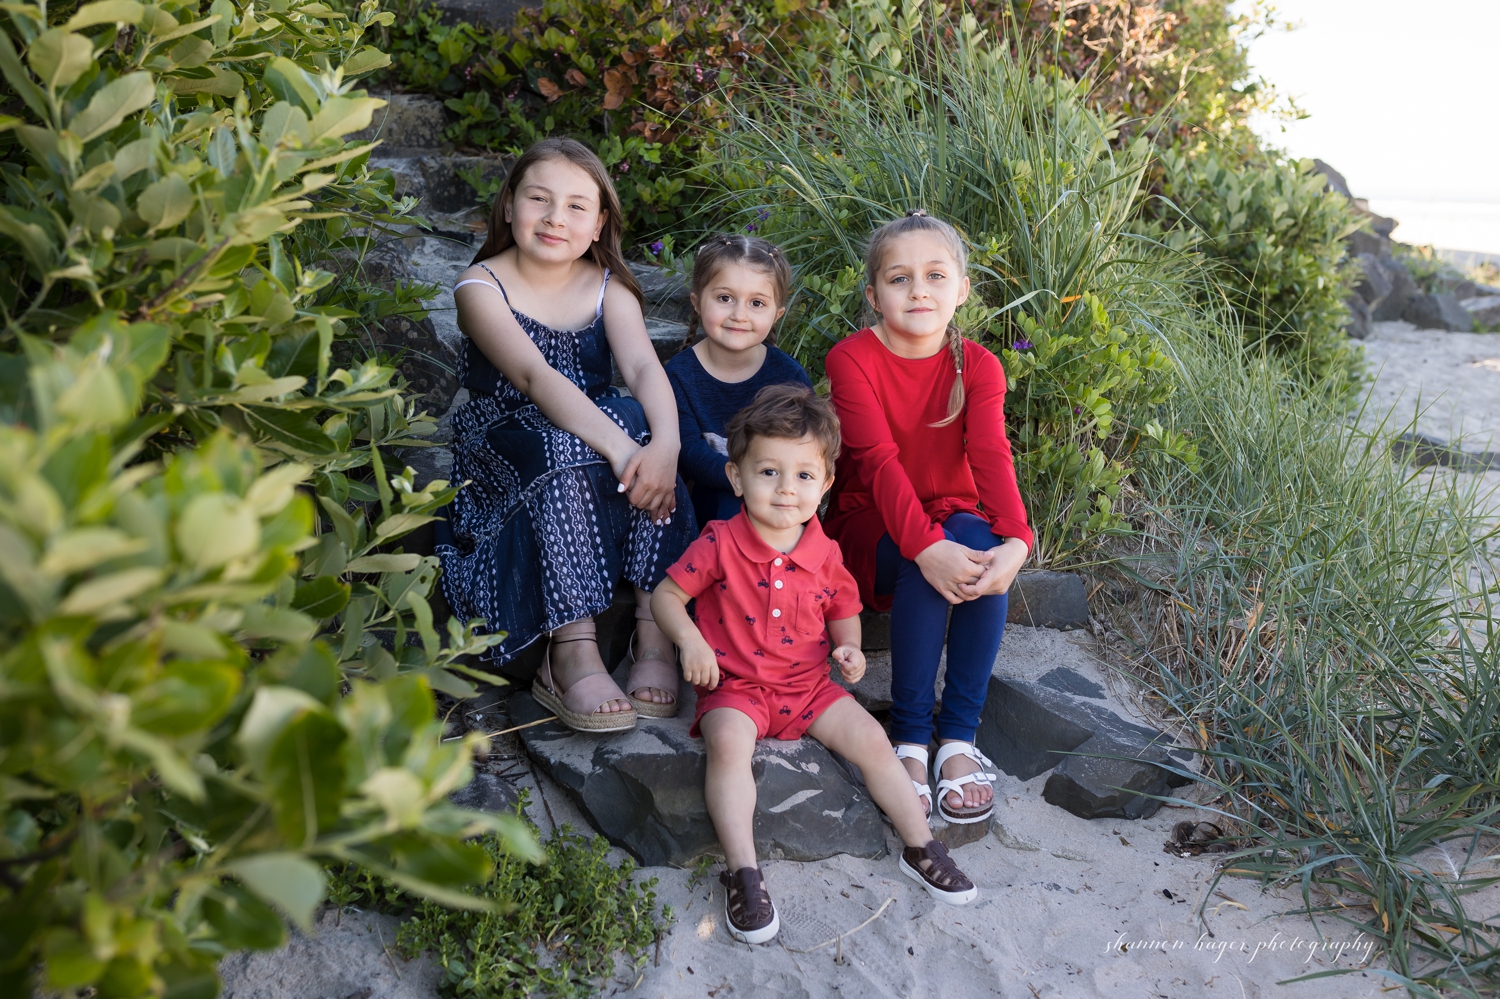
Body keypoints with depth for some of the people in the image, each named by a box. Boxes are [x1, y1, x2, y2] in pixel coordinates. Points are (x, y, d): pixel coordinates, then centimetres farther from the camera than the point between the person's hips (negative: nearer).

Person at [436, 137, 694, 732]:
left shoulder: (609, 288, 2)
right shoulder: (482, 287, -9)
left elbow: (644, 366, -18)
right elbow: (534, 376, -27)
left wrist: (665, 444, -40)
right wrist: (616, 447, -43)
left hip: (595, 435, 3)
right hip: (502, 453, -3)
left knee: (638, 422, -30)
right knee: (566, 444, -36)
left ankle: (655, 629, -31)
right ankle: (573, 652, -40)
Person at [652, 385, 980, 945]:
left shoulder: (824, 554, -1)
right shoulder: (719, 546, -11)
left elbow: (844, 610, 16)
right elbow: (667, 595, -4)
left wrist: (849, 647, -5)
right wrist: (689, 639, -21)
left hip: (808, 687, 4)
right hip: (735, 688, -3)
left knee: (870, 738, -9)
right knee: (729, 742, -32)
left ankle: (920, 847, 7)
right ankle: (742, 872, -26)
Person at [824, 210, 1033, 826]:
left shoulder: (977, 366, -3)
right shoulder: (853, 358, -12)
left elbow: (992, 457, -19)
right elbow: (879, 461, -25)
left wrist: (1016, 541, -39)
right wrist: (925, 547, -40)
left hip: (954, 515, 3)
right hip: (872, 523, -3)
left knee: (984, 546, -32)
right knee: (925, 566, -35)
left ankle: (959, 735, -22)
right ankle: (910, 738, -22)